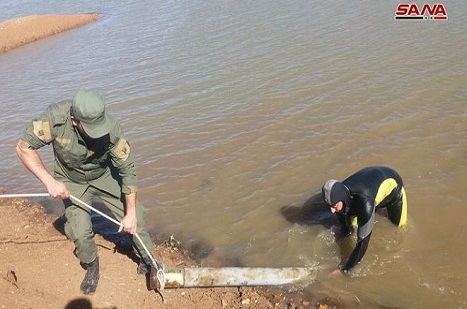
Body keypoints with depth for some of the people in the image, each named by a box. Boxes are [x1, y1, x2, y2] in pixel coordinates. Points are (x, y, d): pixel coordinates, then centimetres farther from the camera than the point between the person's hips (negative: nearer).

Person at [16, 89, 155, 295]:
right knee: (80, 232, -12)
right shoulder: (55, 117, -33)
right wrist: (49, 181, -33)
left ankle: (147, 259, 21)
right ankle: (91, 267, 20)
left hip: (105, 176, 1)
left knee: (134, 216, -4)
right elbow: (24, 147, -23)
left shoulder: (111, 128, -32)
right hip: (72, 182, 0)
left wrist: (131, 214, -21)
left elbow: (127, 170, -24)